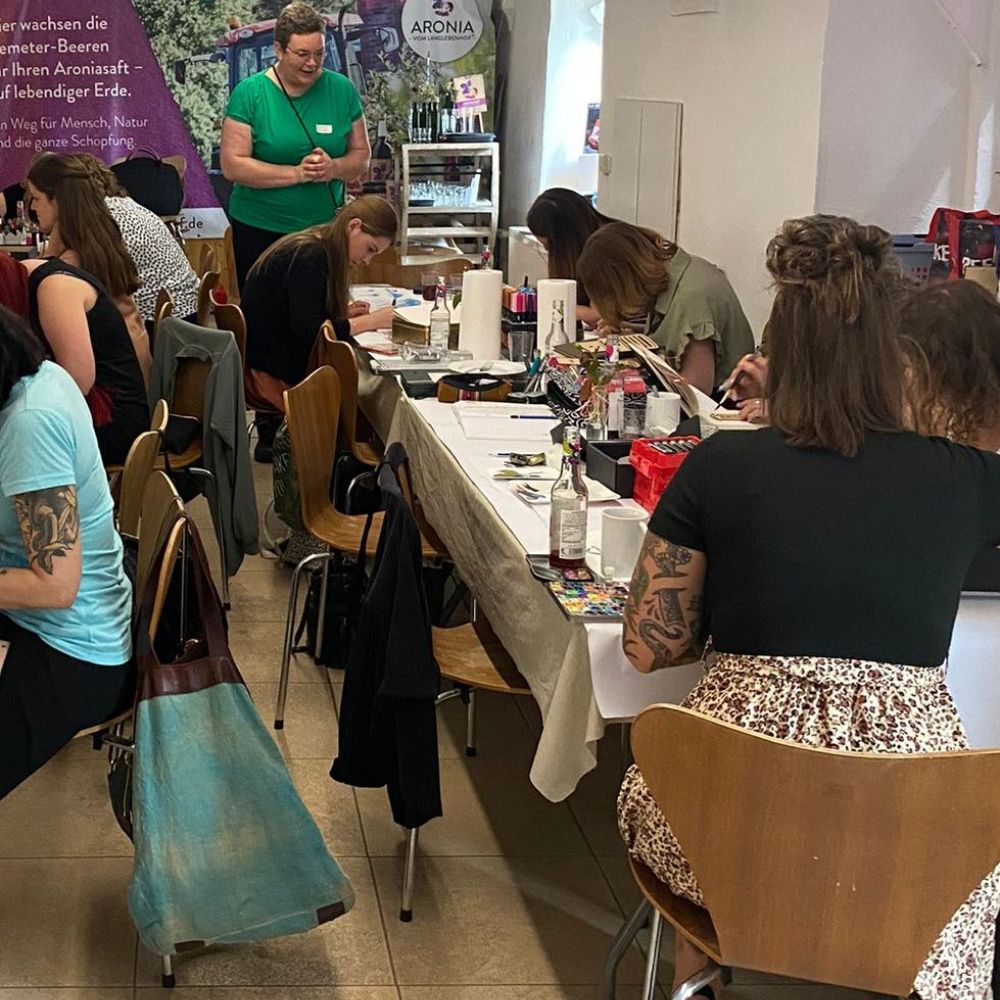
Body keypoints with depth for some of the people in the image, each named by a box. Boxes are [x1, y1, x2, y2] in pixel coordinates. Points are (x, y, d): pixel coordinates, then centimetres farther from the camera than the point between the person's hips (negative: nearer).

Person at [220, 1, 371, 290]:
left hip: (325, 226, 2)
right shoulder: (249, 93, -7)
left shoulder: (341, 90, 1)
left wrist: (334, 168, -16)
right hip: (259, 230, -2)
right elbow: (232, 165, -12)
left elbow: (362, 156, 6)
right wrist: (296, 173, -19)